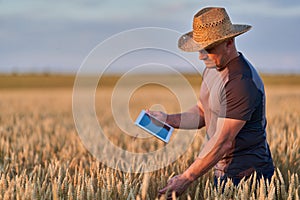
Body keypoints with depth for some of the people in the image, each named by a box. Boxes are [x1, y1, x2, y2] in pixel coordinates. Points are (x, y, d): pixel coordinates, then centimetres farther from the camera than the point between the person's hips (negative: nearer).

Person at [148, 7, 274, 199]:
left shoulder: (242, 83, -24)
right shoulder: (213, 68, 8)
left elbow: (223, 142, -25)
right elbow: (201, 113, 16)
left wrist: (186, 178, -24)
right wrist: (167, 119, -2)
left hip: (247, 175, -9)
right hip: (223, 171, 9)